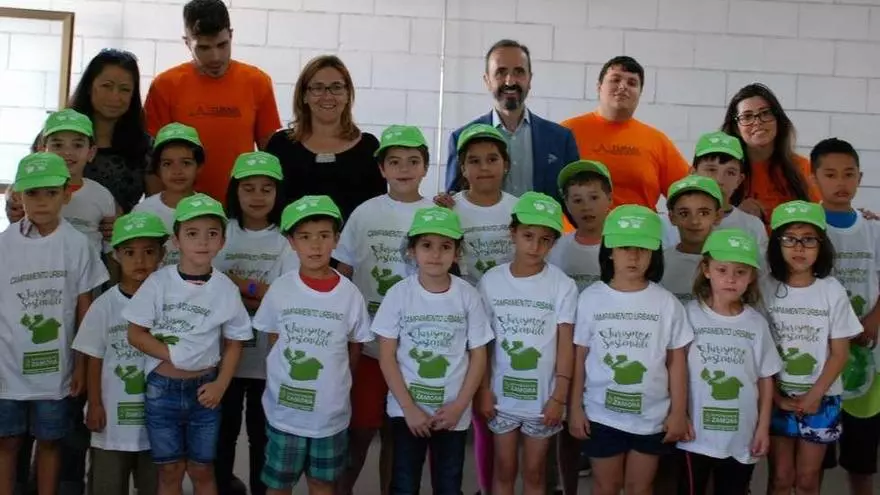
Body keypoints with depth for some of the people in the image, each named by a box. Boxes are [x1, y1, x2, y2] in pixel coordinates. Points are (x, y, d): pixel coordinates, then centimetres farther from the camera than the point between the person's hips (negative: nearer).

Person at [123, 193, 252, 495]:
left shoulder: (226, 289, -5)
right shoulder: (159, 282, -8)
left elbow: (233, 343, 2)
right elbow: (135, 334, -4)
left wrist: (220, 385, -10)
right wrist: (171, 353, -17)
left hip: (203, 389, 0)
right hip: (162, 388, 0)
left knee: (201, 469, 11)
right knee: (170, 470, 11)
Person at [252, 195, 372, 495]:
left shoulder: (350, 294, -8)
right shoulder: (280, 289, -7)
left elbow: (354, 349, 4)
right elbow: (273, 342, 5)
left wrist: (333, 384, 1)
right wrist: (293, 373, -3)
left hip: (330, 409, 0)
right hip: (285, 408, 0)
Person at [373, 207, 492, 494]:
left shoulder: (468, 296, -6)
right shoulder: (399, 294, -8)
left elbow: (478, 356, -1)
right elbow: (386, 357, -6)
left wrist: (459, 406, -8)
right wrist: (409, 408, -11)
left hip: (452, 413, 1)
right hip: (406, 410, 0)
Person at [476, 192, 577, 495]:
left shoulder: (562, 286, -9)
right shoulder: (492, 280, -5)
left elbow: (565, 344, -7)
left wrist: (559, 396, -9)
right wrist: (484, 389, -2)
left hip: (542, 396, -1)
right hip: (502, 393, 1)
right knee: (504, 471, 14)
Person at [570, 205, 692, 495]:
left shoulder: (667, 303, -4)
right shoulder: (591, 298, -5)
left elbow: (676, 361, 0)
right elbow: (579, 357, -1)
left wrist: (678, 413, 0)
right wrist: (575, 408, 0)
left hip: (652, 416, 1)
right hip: (602, 414, 0)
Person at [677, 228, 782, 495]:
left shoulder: (756, 323, -1)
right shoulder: (690, 314, -8)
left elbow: (765, 379, 4)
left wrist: (763, 428, 3)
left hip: (742, 436, 2)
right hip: (696, 434, -2)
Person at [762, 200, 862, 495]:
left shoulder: (833, 292, -7)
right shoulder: (766, 290, -7)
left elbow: (839, 353, -4)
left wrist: (814, 395, -10)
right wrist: (776, 396, -8)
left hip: (821, 399, 0)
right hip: (777, 398, 0)